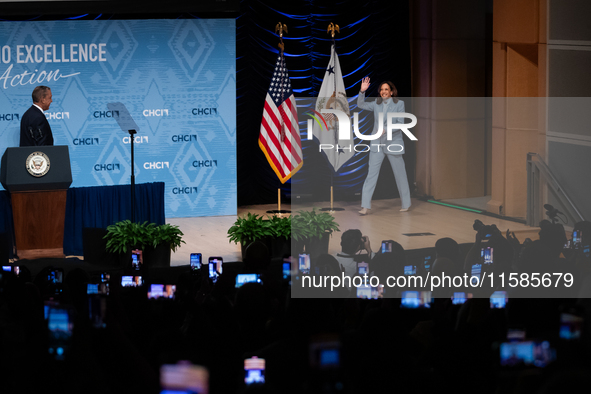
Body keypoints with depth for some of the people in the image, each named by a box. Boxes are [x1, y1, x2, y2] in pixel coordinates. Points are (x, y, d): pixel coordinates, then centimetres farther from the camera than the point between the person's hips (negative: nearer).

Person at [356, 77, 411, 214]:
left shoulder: (399, 104, -4)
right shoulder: (377, 104, 7)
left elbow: (400, 123, -11)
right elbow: (361, 105, 11)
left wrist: (385, 129, -23)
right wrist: (362, 91, -5)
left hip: (393, 144, -3)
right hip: (377, 144, 3)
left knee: (400, 174, 6)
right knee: (371, 173, -6)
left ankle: (406, 204, 21)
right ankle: (365, 206, -9)